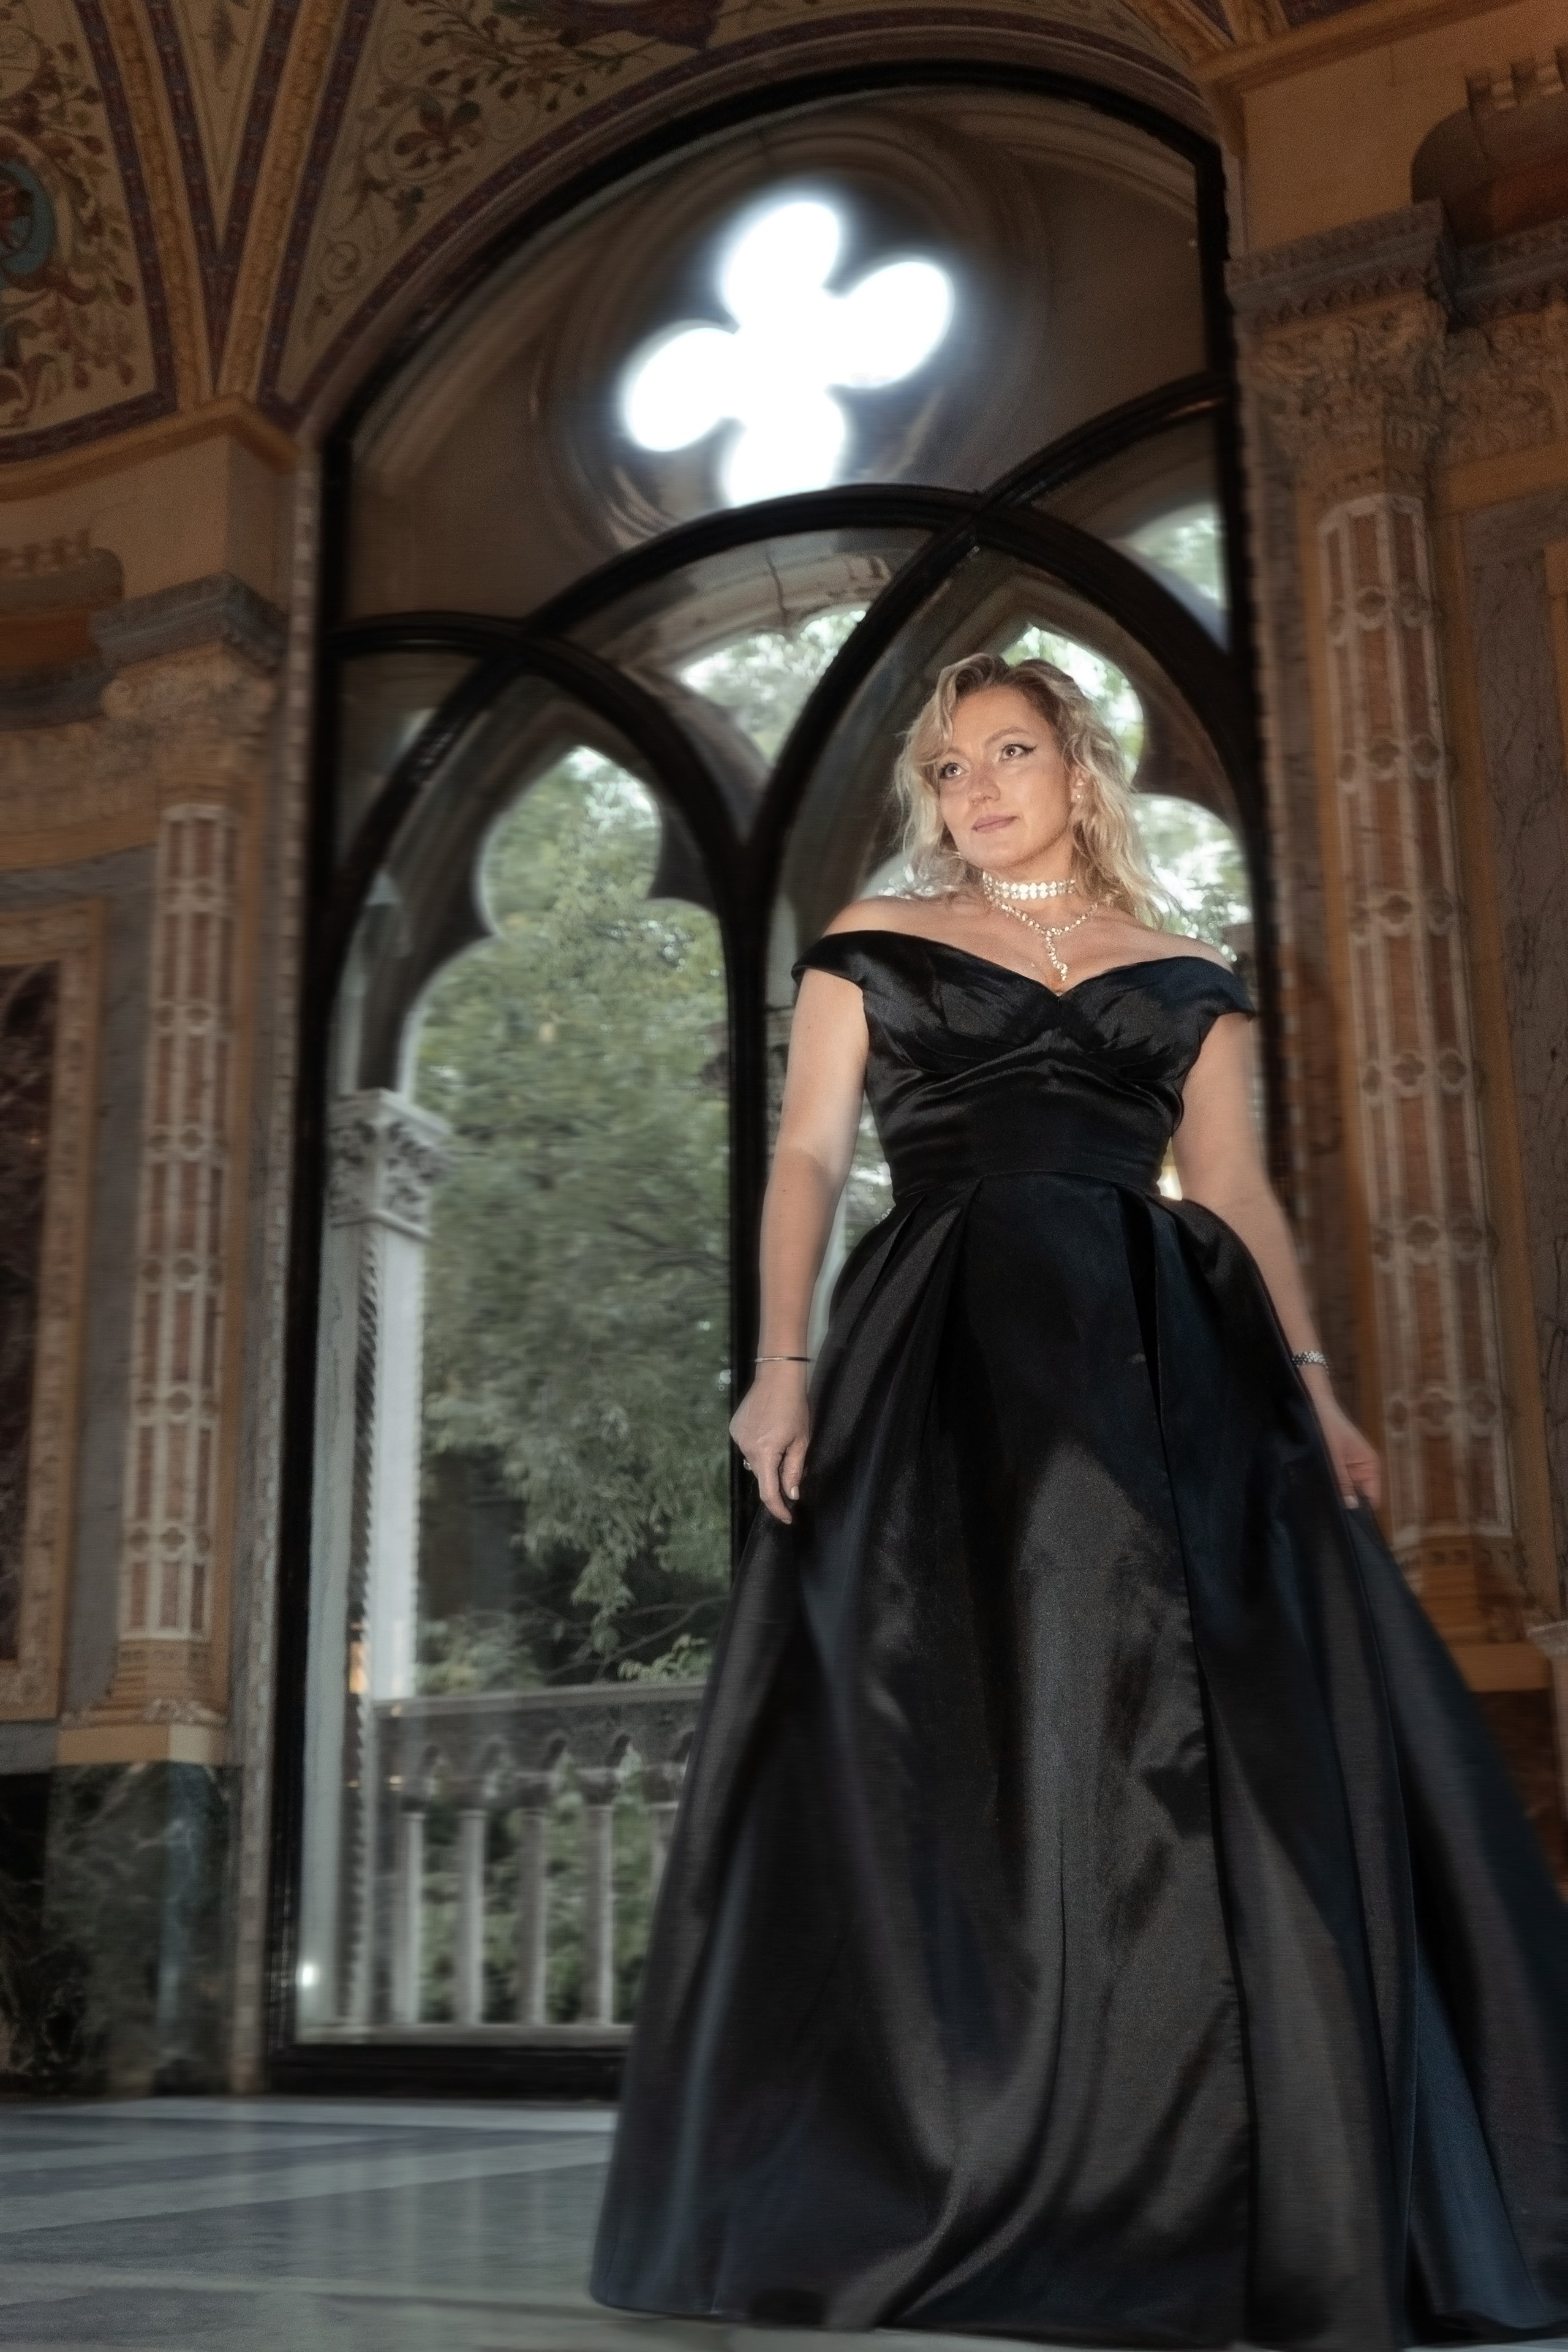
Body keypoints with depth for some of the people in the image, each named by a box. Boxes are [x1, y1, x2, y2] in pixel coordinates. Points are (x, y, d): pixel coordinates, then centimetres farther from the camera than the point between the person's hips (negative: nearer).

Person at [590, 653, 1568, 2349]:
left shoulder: (1187, 979, 19)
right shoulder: (871, 947, 14)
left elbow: (1238, 1193, 13)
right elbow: (807, 1159, 6)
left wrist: (1310, 1384, -1)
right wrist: (782, 1361, -9)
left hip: (1167, 1358, 2)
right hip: (947, 1350, -1)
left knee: (1218, 1750, -5)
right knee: (947, 1751, -6)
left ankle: (1248, 2202, 3)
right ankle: (953, 2202, 2)